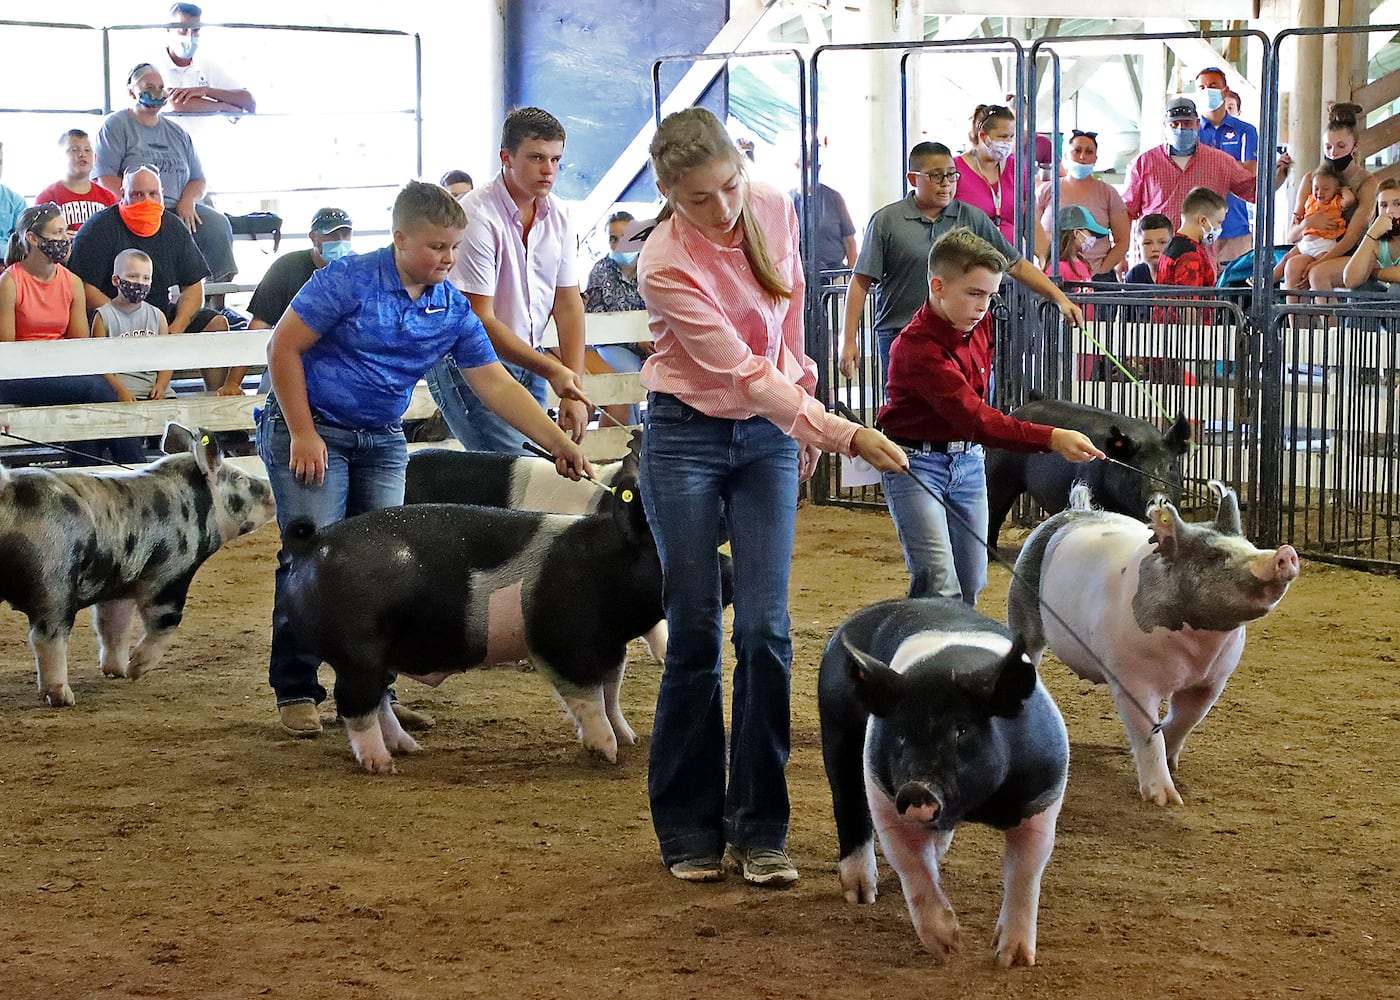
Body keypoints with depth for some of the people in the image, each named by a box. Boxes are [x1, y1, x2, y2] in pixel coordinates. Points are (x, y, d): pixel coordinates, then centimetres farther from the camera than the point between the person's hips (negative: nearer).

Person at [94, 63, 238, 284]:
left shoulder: (177, 133, 25)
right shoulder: (115, 126, 8)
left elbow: (198, 180, 23)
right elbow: (105, 177, -4)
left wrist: (188, 201, -2)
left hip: (179, 209, 5)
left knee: (217, 223, -23)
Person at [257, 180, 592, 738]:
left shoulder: (452, 310, 1)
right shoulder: (350, 280, -14)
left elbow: (497, 385, 1)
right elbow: (283, 348, -12)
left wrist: (557, 442, -8)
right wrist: (302, 434, -15)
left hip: (382, 441, 5)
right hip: (310, 428, -5)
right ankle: (295, 691, -2)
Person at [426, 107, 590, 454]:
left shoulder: (558, 214, 4)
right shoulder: (477, 216, -18)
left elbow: (568, 305, 5)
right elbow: (479, 321, -19)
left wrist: (573, 389, -5)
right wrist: (551, 370, -21)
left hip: (529, 361, 7)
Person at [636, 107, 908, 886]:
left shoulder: (775, 210, -6)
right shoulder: (665, 265, -22)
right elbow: (744, 374, -26)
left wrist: (805, 423, 12)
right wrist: (842, 434, -33)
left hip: (769, 436, 4)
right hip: (687, 437, -4)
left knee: (767, 632, -5)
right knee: (696, 636, -2)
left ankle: (759, 829, 4)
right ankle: (690, 830, 12)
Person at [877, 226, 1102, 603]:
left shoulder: (979, 321, -2)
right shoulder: (918, 347, -27)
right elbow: (972, 417, -37)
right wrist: (1051, 438, -45)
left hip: (968, 460, 8)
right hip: (917, 462, -8)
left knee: (971, 585, 8)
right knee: (941, 588, -16)